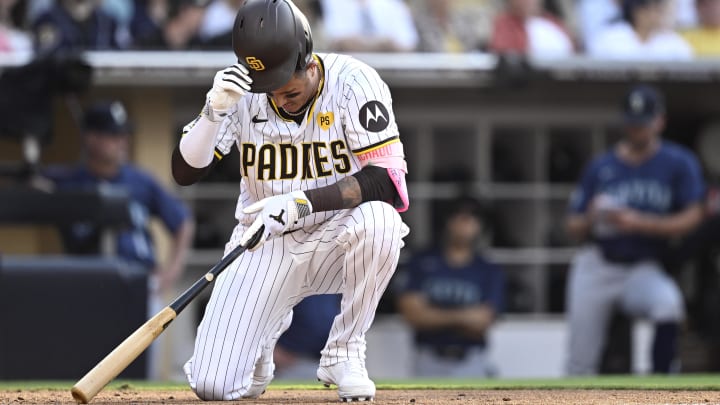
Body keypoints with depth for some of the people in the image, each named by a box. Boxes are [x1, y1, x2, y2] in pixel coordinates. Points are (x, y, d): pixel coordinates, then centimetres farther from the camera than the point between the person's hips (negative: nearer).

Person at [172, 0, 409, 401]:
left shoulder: (352, 82, -16)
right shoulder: (242, 92, -7)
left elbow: (389, 180, -24)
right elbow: (184, 172, -8)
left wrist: (303, 202, -34)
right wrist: (214, 111, -26)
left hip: (335, 242, -1)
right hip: (265, 247, 1)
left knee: (377, 219, -39)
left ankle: (343, 351, -14)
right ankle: (264, 335, 22)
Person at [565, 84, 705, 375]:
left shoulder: (679, 163, 0)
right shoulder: (601, 168, 7)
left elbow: (692, 218, -8)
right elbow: (573, 227, 9)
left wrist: (640, 224, -19)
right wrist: (591, 220, -15)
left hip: (643, 270, -2)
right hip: (596, 267, 2)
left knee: (668, 300, -36)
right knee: (580, 365, -1)